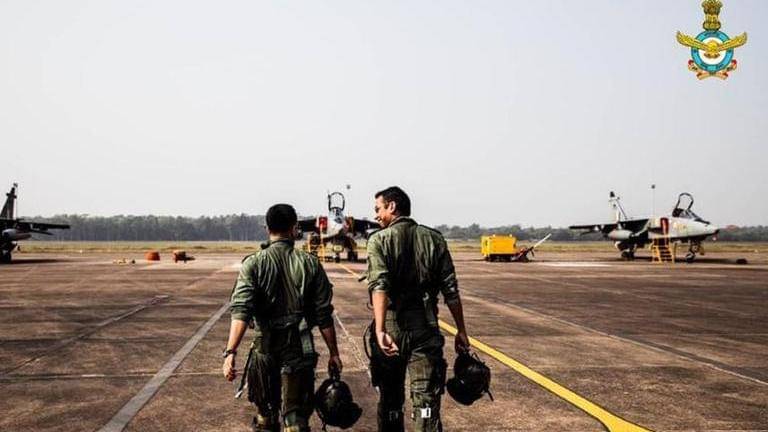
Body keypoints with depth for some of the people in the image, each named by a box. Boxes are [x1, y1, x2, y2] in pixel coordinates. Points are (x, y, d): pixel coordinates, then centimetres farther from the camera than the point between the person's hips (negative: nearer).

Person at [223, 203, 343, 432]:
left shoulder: (254, 263, -5)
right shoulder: (310, 263, -2)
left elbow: (241, 311, -17)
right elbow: (324, 314, 0)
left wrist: (230, 351, -21)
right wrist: (333, 353, 8)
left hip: (265, 347, 1)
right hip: (300, 350, 0)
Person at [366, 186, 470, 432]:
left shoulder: (380, 240, -3)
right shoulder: (434, 239, 6)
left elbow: (379, 286, -19)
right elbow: (450, 291, 4)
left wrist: (380, 329, -28)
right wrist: (461, 331, 11)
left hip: (391, 328, -1)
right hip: (426, 329, 1)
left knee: (390, 402, 15)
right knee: (426, 402, 0)